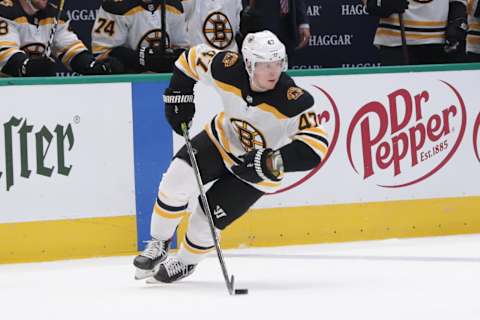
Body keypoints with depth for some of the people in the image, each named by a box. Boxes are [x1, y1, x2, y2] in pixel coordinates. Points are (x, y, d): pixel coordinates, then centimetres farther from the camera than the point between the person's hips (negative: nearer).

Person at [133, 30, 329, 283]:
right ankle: (158, 246, 3)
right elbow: (193, 58, -4)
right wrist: (178, 95, -7)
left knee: (206, 219, -5)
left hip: (258, 168, -3)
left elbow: (316, 145, -37)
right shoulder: (228, 69, -24)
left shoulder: (294, 100, -35)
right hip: (222, 139, 3)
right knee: (177, 179, -20)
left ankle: (185, 262, 28)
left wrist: (274, 161, -45)